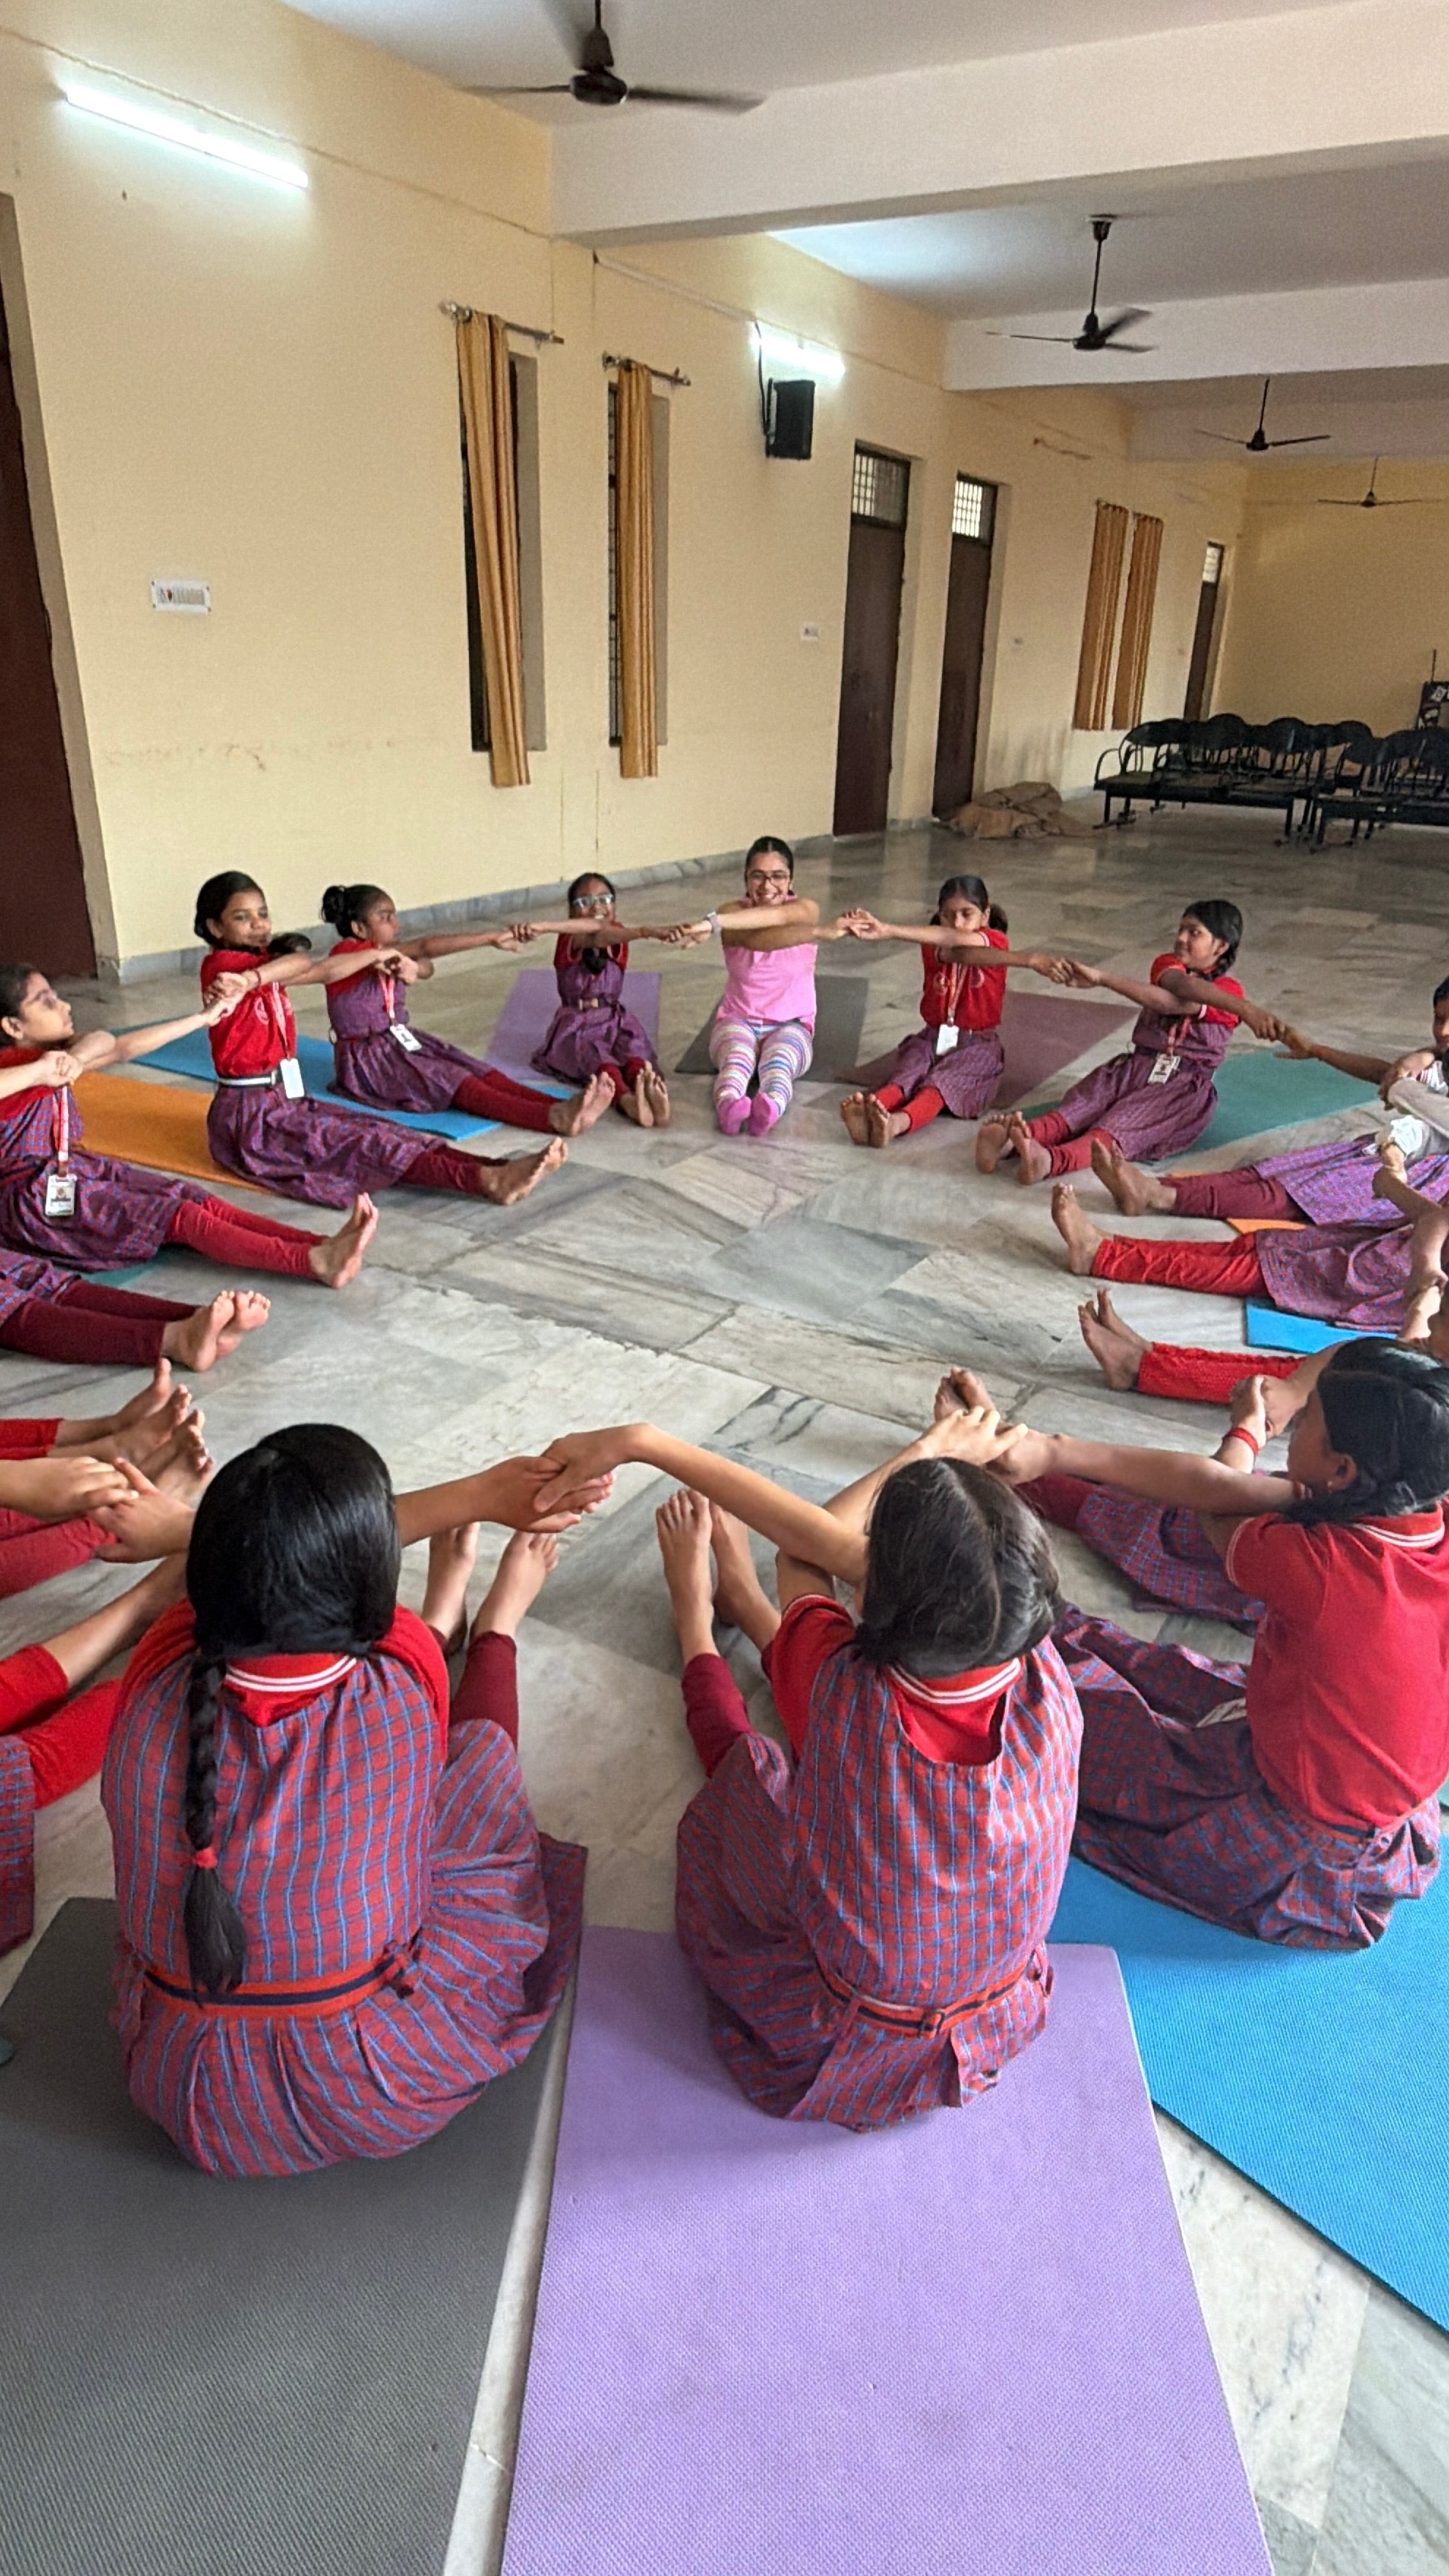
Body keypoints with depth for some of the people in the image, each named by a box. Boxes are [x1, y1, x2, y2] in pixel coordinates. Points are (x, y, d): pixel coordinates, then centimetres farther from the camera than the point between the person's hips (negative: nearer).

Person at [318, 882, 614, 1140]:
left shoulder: (383, 954, 13)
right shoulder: (348, 952, -15)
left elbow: (426, 967, -4)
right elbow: (425, 947, -24)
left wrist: (412, 968, -30)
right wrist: (491, 938, -29)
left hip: (402, 1040, 8)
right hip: (368, 1057, -8)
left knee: (479, 1073, -15)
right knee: (454, 1082, -29)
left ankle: (563, 1108, -36)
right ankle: (555, 1119, -49)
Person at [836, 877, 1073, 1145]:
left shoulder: (995, 940, -5)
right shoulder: (933, 948, 2)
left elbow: (952, 939, -25)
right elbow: (958, 954, -23)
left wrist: (889, 931, -41)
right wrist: (1025, 959, -39)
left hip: (977, 1043, -3)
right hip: (931, 1038, 3)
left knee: (941, 1083, -33)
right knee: (904, 1078, -29)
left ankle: (899, 1122, -64)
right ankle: (868, 1117, -61)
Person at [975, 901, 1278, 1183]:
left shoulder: (1228, 992, 1)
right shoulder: (1168, 965, 15)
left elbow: (1175, 1004, -19)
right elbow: (1180, 984, -12)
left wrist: (1104, 979, -28)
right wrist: (1244, 1008, -32)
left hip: (1184, 1083, -4)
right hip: (1136, 1066, 5)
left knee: (1119, 1127, -34)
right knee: (1076, 1111, -27)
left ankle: (1049, 1160, -64)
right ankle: (1011, 1141, -56)